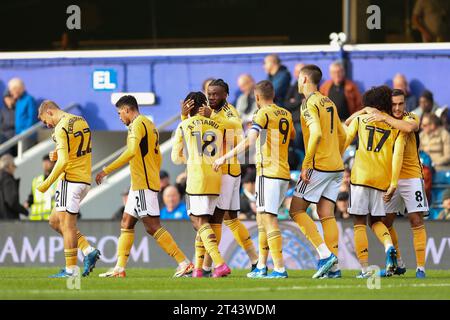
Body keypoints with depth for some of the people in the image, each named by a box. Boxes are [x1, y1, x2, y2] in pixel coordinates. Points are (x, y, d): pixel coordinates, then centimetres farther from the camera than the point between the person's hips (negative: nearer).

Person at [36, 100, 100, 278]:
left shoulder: (62, 128, -16)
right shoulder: (81, 121, 13)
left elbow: (63, 162, -24)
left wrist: (47, 183, -16)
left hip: (70, 180, -9)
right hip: (84, 180, 9)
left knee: (67, 224, -4)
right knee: (54, 221, 15)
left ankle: (71, 269, -2)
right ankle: (89, 251, 9)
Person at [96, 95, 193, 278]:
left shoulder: (138, 124, -12)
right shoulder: (149, 125, 19)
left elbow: (132, 151, -25)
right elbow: (157, 157, 24)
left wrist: (107, 171, -25)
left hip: (143, 185, -10)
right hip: (139, 185, 10)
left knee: (153, 227, -12)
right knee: (126, 223, 12)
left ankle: (184, 263, -14)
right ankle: (119, 269, 13)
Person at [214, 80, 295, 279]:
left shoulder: (263, 113, -10)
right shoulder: (286, 115, 14)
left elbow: (249, 141, -23)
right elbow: (292, 137, 34)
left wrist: (225, 158, -21)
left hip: (268, 172, -8)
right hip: (284, 173, 8)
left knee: (269, 219, -9)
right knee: (262, 218, 16)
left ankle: (279, 268, -15)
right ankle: (261, 267, 18)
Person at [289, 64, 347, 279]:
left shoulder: (309, 104, -10)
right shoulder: (328, 102, 16)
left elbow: (316, 134, -23)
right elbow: (342, 136, 21)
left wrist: (306, 164, -20)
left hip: (319, 165, -8)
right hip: (336, 166, 8)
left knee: (297, 210, -2)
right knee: (326, 215, 6)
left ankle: (325, 254, -13)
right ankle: (333, 267, -1)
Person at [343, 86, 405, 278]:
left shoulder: (360, 119, 11)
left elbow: (343, 142, 8)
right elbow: (398, 156, 3)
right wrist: (393, 184, 0)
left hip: (361, 175, -2)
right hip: (382, 179, 2)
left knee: (359, 223, 2)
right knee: (376, 220, 17)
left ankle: (365, 268, -5)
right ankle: (389, 247, -12)